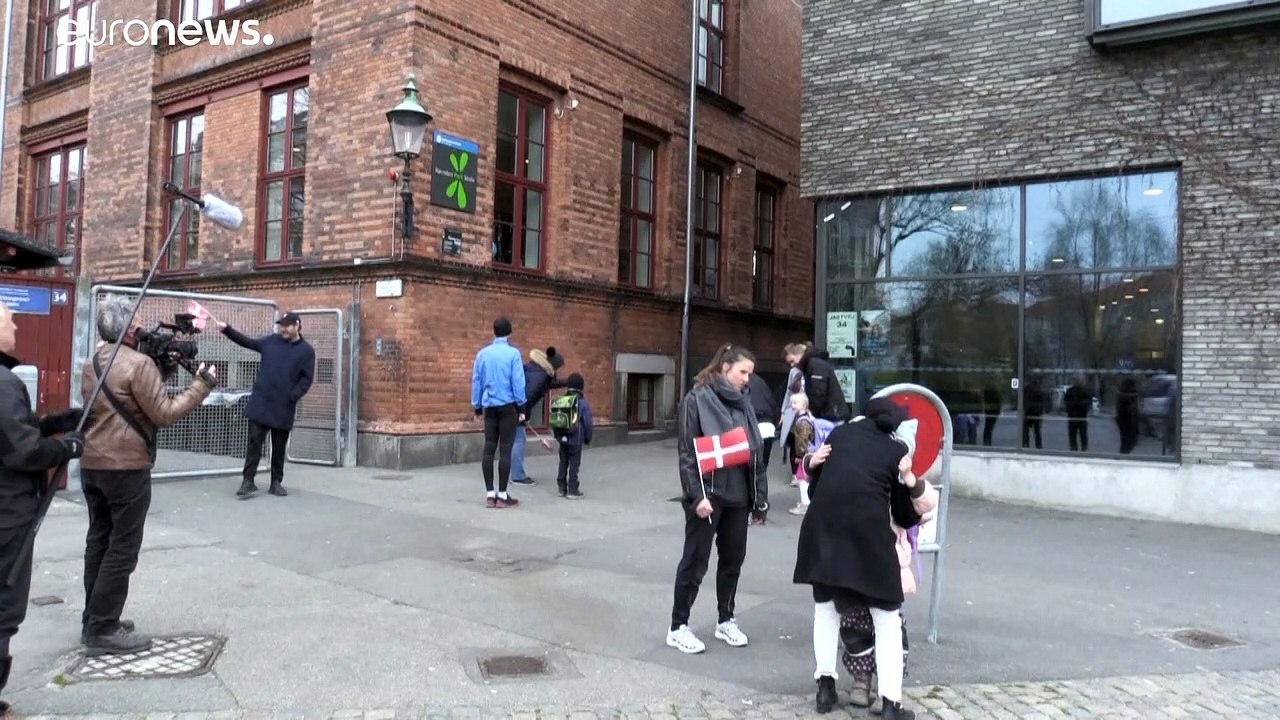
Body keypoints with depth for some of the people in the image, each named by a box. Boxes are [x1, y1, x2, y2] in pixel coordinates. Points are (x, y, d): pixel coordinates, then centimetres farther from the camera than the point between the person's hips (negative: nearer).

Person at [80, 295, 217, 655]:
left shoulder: (91, 364, 12)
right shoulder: (139, 363, -16)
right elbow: (164, 414, -16)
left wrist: (164, 370, 10)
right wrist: (201, 385, -9)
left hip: (91, 465, 9)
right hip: (127, 467, -9)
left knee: (99, 541, 16)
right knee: (122, 548, -2)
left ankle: (94, 620, 23)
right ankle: (102, 631, 2)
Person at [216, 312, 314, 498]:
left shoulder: (306, 351, -1)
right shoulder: (271, 341, 8)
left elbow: (306, 379, -5)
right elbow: (247, 342, 18)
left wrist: (292, 397, -16)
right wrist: (227, 329, 9)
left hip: (284, 407, -2)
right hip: (260, 403, 2)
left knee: (279, 447, 9)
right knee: (254, 443, 0)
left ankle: (276, 482, 19)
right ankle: (248, 481, 4)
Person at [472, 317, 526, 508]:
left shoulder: (482, 353, 6)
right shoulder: (513, 353, -8)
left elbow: (476, 381, 10)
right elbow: (518, 383, -8)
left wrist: (477, 407, 18)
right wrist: (521, 407, 0)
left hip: (489, 406, 4)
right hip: (508, 406, -4)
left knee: (489, 449, 6)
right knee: (505, 449, -1)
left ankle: (490, 494, 9)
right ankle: (502, 495, 1)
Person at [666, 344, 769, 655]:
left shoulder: (743, 403, 10)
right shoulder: (697, 399, -8)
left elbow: (756, 450, 13)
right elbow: (687, 452, -11)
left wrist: (759, 496, 10)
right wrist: (696, 495, -18)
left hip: (737, 495, 6)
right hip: (708, 495, -6)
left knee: (733, 559, 14)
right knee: (695, 561, 2)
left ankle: (726, 620, 30)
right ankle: (678, 627, 14)